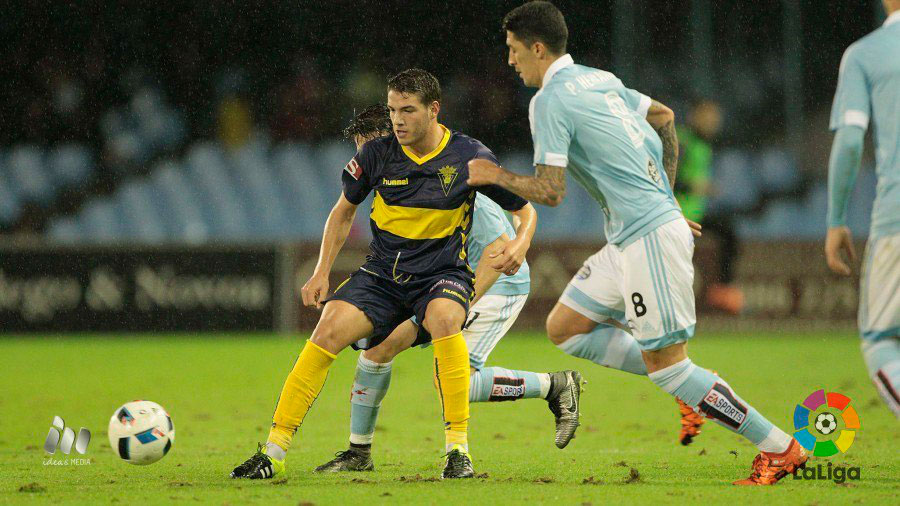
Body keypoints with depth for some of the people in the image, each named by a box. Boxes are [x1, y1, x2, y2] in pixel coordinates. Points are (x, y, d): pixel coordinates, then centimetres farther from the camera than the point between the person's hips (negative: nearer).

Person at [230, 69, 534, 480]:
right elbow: (344, 211, 13)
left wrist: (519, 244, -19)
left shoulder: (469, 157, -9)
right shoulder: (378, 154, -4)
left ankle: (458, 451, -28)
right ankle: (273, 453, -17)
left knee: (444, 319, -37)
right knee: (329, 330, -23)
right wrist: (322, 273, 5)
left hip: (443, 274, -2)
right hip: (382, 273, 2)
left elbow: (524, 209, 3)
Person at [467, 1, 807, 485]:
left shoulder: (549, 101, -13)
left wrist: (496, 175, 0)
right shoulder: (598, 79, 14)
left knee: (666, 365, -5)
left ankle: (781, 448, -2)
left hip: (650, 237, -10)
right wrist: (663, 191, 27)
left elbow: (550, 191, -17)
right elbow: (664, 117, 26)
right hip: (629, 240, 10)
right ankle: (686, 389, 11)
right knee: (563, 328, 12)